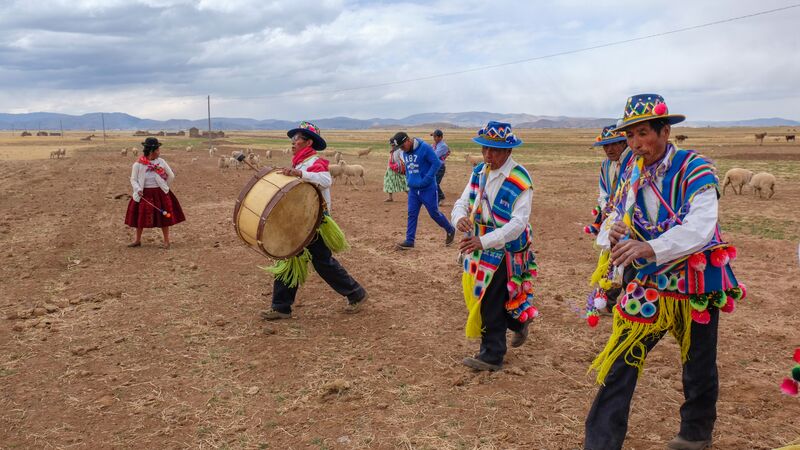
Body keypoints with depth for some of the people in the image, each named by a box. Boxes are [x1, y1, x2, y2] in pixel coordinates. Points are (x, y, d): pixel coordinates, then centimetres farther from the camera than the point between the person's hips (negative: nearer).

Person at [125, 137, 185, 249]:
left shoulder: (161, 162, -5)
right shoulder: (138, 164, -10)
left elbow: (171, 176, 7)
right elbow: (133, 179, -1)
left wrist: (165, 187, 14)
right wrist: (138, 189, -16)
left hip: (160, 194, 1)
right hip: (144, 194, 0)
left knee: (163, 217, 5)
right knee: (140, 217, 9)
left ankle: (166, 241, 17)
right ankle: (137, 240, 26)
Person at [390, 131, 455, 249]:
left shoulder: (424, 148, -16)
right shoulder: (405, 153, 6)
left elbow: (437, 163, -17)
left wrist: (426, 180, -19)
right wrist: (408, 180, 9)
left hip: (427, 189, -6)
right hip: (413, 189, 6)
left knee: (434, 213, 2)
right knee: (412, 214, 3)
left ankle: (450, 230, 24)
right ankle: (409, 240, 7)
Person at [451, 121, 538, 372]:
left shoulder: (520, 180, -18)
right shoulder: (479, 173, 4)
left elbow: (518, 223, -25)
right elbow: (462, 202, 3)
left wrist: (483, 241, -35)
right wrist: (460, 218, -23)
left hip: (504, 251, -7)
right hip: (479, 247, 7)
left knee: (491, 303, -3)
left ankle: (492, 356, 13)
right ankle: (519, 321, 43)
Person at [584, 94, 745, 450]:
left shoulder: (694, 170, -17)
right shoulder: (632, 174, 0)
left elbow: (699, 229, -31)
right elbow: (611, 223, 0)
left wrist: (649, 248, -45)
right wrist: (613, 234, -24)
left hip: (696, 286, -3)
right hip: (649, 284, 4)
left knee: (699, 367, 16)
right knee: (621, 362, -2)